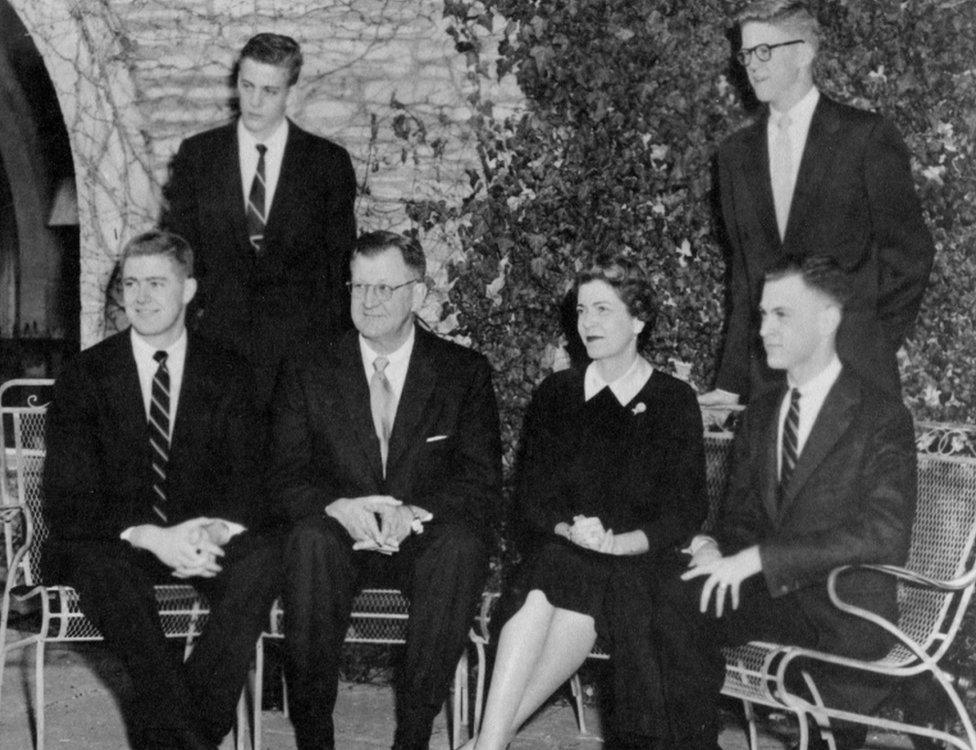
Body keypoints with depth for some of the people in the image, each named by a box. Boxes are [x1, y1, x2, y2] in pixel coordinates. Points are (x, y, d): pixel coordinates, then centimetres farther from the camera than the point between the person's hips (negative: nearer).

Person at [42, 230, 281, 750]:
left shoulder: (228, 376, 7)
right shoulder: (85, 376, 2)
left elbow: (250, 479, 0)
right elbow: (67, 499, -7)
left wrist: (219, 530, -24)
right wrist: (150, 536, -25)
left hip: (200, 543, 2)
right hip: (110, 545, -1)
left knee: (261, 556, -30)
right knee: (102, 566, -36)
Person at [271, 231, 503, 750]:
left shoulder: (466, 372, 6)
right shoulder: (310, 373, 8)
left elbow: (482, 482, -2)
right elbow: (286, 478, 1)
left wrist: (414, 512, -21)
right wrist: (337, 507, -22)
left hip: (424, 541, 0)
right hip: (340, 537, 0)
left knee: (462, 543, -33)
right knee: (311, 538, -33)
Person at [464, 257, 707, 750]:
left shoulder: (673, 401, 7)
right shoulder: (556, 394, 15)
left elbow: (685, 514, 0)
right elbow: (532, 498, 10)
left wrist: (617, 542, -16)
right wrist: (570, 530, -12)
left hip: (641, 558, -2)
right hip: (561, 555, 2)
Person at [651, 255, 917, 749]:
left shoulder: (882, 416, -5)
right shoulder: (760, 416, 15)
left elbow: (884, 533, -18)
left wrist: (758, 558, -23)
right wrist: (716, 546, -9)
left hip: (843, 608, -5)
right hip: (768, 593, 5)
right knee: (676, 597, -23)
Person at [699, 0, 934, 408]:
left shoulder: (867, 136, -3)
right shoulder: (736, 152, 12)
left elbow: (910, 251, -1)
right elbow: (741, 270, 13)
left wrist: (878, 345, -4)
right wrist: (731, 383, 7)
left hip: (856, 373, -4)